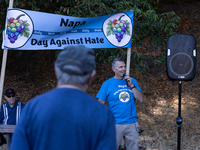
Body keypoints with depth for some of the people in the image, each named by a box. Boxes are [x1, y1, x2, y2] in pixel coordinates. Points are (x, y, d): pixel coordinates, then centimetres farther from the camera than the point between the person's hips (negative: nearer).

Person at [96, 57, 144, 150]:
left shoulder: (132, 81, 8)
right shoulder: (107, 84, -1)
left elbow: (141, 99, 1)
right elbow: (100, 104, -2)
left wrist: (131, 85, -9)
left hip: (132, 124, 3)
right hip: (115, 124, -3)